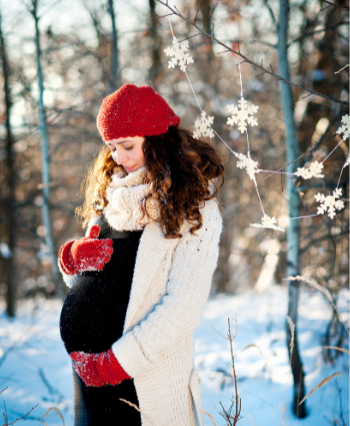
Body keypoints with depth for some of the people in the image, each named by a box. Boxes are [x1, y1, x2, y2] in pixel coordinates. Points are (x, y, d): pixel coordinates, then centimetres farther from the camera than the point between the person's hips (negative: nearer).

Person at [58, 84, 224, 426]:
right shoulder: (109, 194, 9)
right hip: (86, 362, 6)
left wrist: (119, 362, -17)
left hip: (142, 374, -6)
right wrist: (73, 257, -6)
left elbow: (183, 307, -15)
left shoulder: (194, 207, -9)